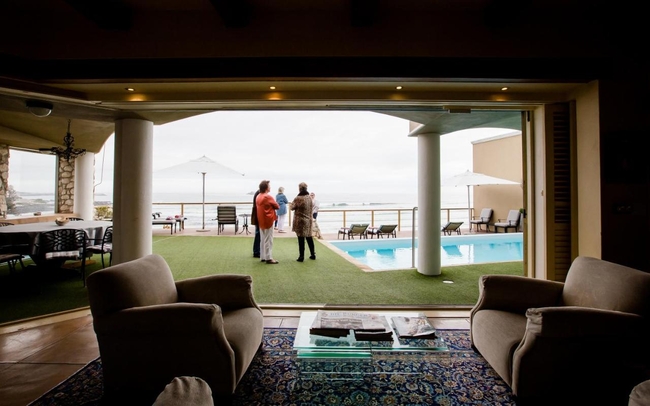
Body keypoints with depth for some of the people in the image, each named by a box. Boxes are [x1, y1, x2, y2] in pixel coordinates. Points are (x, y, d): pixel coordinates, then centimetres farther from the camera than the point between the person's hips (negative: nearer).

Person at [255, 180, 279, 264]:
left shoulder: (258, 197, 9)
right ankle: (268, 258, 1)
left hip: (261, 221, 8)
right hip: (268, 220, -8)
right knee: (268, 240, -3)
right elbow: (277, 206, -8)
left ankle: (263, 257, 18)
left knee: (262, 240, 13)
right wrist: (272, 206, 10)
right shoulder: (268, 197, -16)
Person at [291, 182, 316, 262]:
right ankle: (313, 254, 24)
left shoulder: (298, 198, -16)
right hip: (309, 220, 5)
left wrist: (293, 202, 12)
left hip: (300, 221, -5)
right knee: (309, 237, 16)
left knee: (301, 239, 0)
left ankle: (301, 256, 5)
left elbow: (292, 207, -3)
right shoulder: (310, 198, 1)